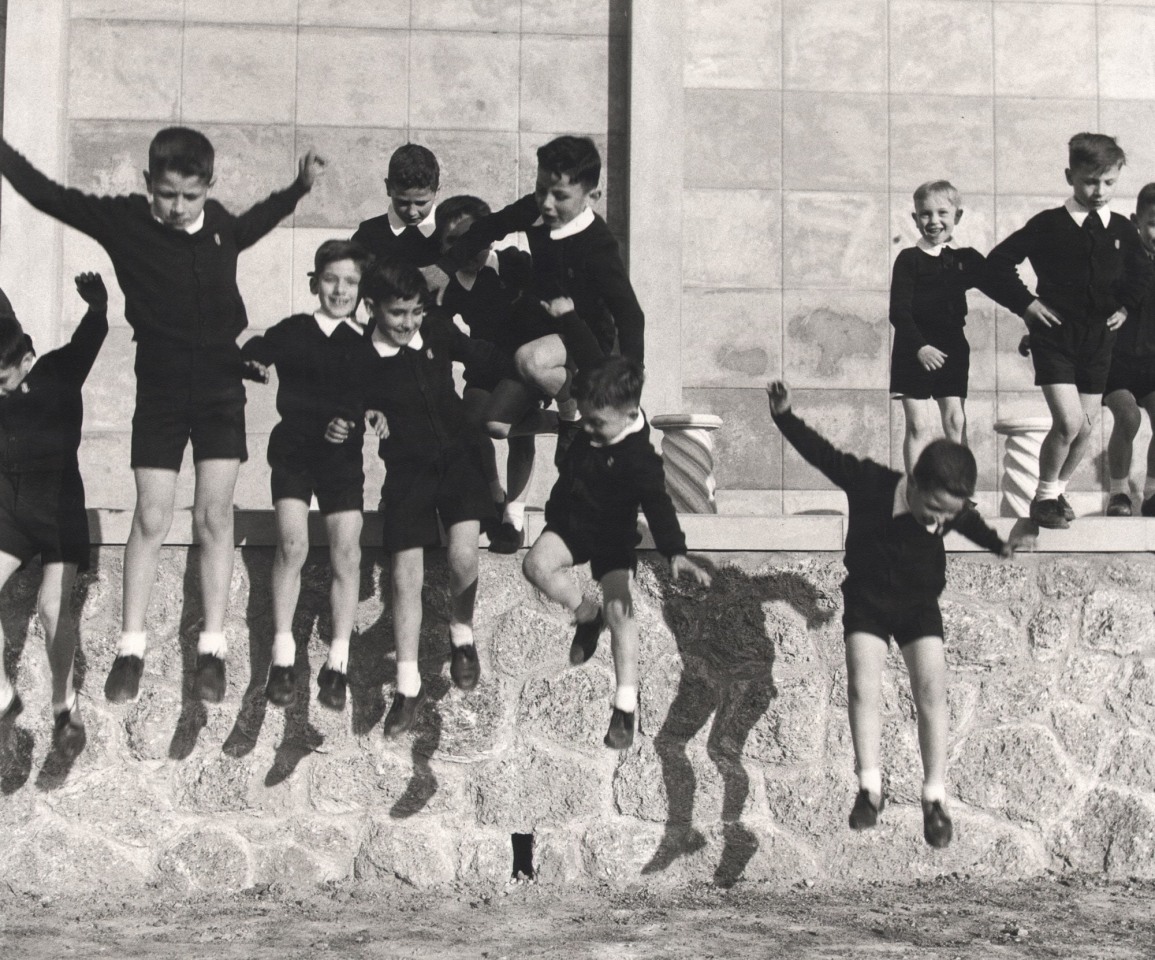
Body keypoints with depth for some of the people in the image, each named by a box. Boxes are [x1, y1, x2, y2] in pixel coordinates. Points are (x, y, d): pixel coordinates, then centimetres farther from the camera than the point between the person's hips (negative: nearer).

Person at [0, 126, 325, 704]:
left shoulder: (220, 225, -1)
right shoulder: (123, 221, -10)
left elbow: (250, 227, 24)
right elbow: (48, 194, -6)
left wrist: (298, 188, 26)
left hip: (220, 389, 2)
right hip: (159, 393, -2)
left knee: (214, 517, 2)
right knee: (151, 520, 0)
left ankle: (212, 649, 9)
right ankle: (130, 650, 10)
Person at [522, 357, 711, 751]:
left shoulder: (638, 455, -27)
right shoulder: (584, 436, -9)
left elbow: (657, 503, -37)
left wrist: (675, 552, -48)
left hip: (614, 539, -5)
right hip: (571, 523, 5)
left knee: (619, 611, -13)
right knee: (536, 564, -23)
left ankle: (626, 703, -5)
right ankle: (587, 615, 3)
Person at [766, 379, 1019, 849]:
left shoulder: (955, 511, -16)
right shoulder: (869, 483, -25)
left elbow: (972, 525, 9)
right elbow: (822, 453, -14)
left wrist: (999, 545, 23)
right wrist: (785, 417, -19)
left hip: (920, 604, 1)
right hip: (866, 599, -1)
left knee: (931, 694, -8)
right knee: (863, 689, -14)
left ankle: (934, 797, -1)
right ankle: (869, 787, -5)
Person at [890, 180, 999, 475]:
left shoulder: (966, 259, 7)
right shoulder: (909, 259, -3)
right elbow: (899, 311, -10)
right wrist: (920, 346, -22)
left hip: (952, 349, 3)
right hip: (914, 350, -3)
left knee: (956, 421, 4)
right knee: (919, 424, -3)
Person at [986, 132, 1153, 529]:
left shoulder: (1121, 229, 6)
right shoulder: (1049, 225, -6)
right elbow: (998, 262, -5)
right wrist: (1026, 302, -8)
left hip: (1099, 337, 5)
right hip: (1055, 336, -5)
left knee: (1085, 428, 8)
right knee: (1068, 422, -17)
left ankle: (1059, 488, 30)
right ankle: (1044, 496, 2)